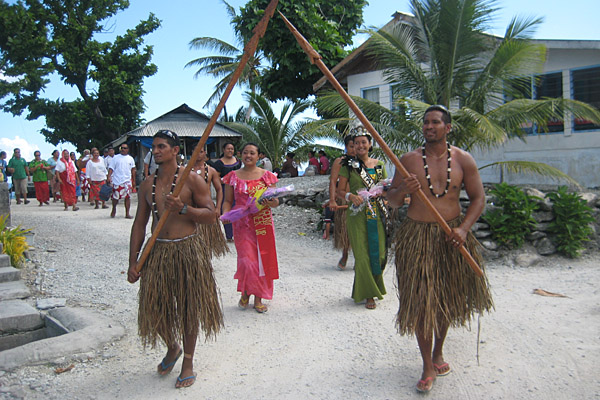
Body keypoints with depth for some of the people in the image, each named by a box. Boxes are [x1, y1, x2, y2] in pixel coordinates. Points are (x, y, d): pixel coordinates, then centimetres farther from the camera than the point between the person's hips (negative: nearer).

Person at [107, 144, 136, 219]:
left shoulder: (130, 158, 10)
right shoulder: (115, 158, 3)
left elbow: (133, 170, 15)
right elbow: (111, 168, -1)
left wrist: (134, 180, 13)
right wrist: (109, 177, -14)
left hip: (127, 180, 1)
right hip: (117, 181, -1)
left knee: (128, 197, -4)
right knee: (115, 197, 5)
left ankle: (127, 213, 2)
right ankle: (114, 209, 30)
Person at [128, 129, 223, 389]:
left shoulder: (192, 180, -6)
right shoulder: (147, 185, 8)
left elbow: (211, 216, -8)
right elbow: (139, 224, 10)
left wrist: (183, 208, -22)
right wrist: (133, 262, 7)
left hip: (188, 250, -4)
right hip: (157, 251, 4)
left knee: (188, 308, 7)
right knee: (155, 307, 8)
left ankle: (188, 362, 25)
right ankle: (172, 348, 38)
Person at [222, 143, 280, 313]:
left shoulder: (266, 175, 5)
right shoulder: (233, 176, 6)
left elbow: (276, 200, 4)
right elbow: (228, 200, 7)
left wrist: (272, 202, -19)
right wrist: (225, 214, -12)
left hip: (263, 223, 1)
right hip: (242, 224, -1)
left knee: (262, 259, 3)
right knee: (247, 260, -6)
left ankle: (258, 298, 16)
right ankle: (245, 292, 20)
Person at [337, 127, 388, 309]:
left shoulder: (379, 165, 10)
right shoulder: (349, 166, 1)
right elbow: (340, 190, 0)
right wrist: (351, 196, -18)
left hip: (377, 213, 3)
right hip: (357, 214, -3)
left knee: (379, 251, 5)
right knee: (362, 254, -2)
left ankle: (375, 286, 28)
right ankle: (368, 294, 11)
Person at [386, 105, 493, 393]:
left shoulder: (463, 160, 1)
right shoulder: (409, 160, -2)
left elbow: (478, 198, 3)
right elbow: (392, 199, 2)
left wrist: (464, 228, -11)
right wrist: (403, 191, -21)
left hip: (451, 236, 2)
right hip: (417, 237, -1)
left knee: (447, 298, 13)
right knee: (421, 301, -3)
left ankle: (438, 352, 36)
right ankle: (428, 366, 11)